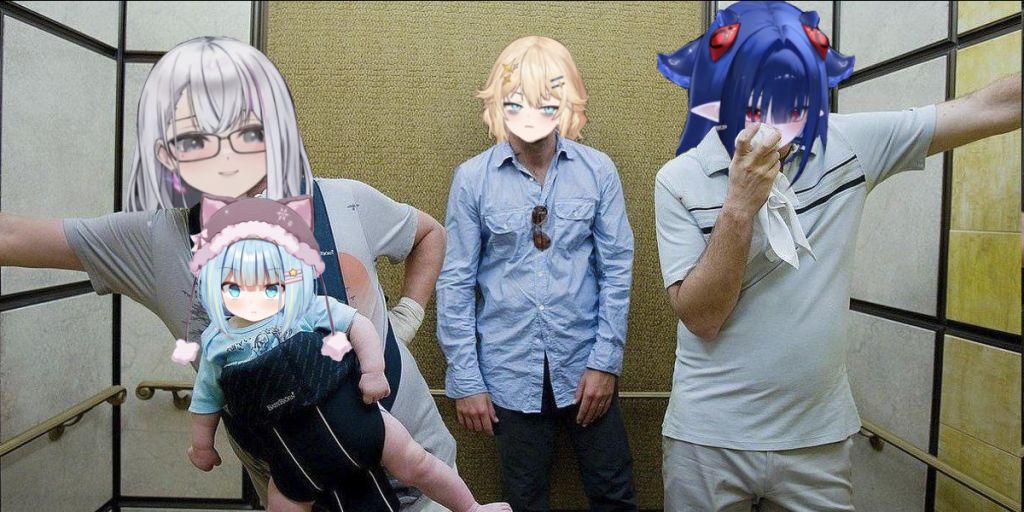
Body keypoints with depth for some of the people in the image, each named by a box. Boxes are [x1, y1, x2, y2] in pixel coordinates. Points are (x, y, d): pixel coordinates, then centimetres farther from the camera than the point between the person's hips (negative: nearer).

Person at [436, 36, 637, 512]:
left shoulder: (597, 170, -5)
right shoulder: (472, 178, -7)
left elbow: (616, 269, 0)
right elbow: (456, 282, -3)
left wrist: (605, 362, -3)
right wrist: (464, 379, -3)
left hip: (583, 364, 1)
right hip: (509, 370, 0)